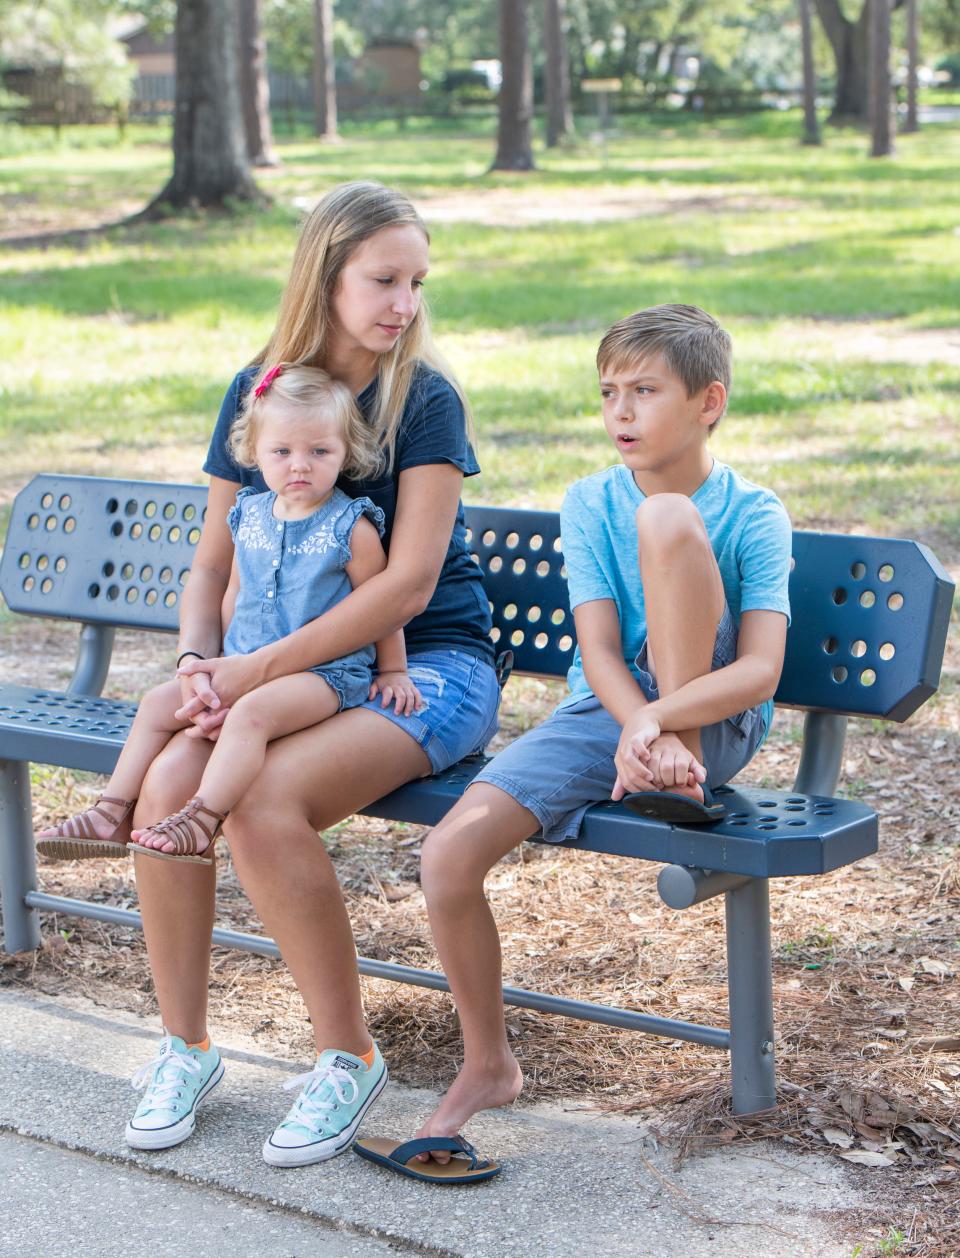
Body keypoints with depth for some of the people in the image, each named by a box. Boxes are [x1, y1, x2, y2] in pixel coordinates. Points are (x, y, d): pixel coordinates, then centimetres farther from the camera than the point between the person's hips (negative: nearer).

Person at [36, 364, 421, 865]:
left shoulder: (352, 529, -9)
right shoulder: (250, 517, 10)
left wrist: (392, 672, 5)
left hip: (325, 674, -7)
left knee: (252, 711, -34)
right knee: (160, 701, -2)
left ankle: (200, 823, -39)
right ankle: (111, 813, -1)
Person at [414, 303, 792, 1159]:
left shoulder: (754, 515, -6)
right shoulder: (591, 503, 2)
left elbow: (761, 671, -17)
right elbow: (599, 652, -8)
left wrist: (656, 724, -33)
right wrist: (644, 737, -28)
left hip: (715, 725, -3)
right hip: (603, 715, 4)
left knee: (663, 517, -26)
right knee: (449, 852, -20)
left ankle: (677, 792, -18)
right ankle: (488, 1065, 4)